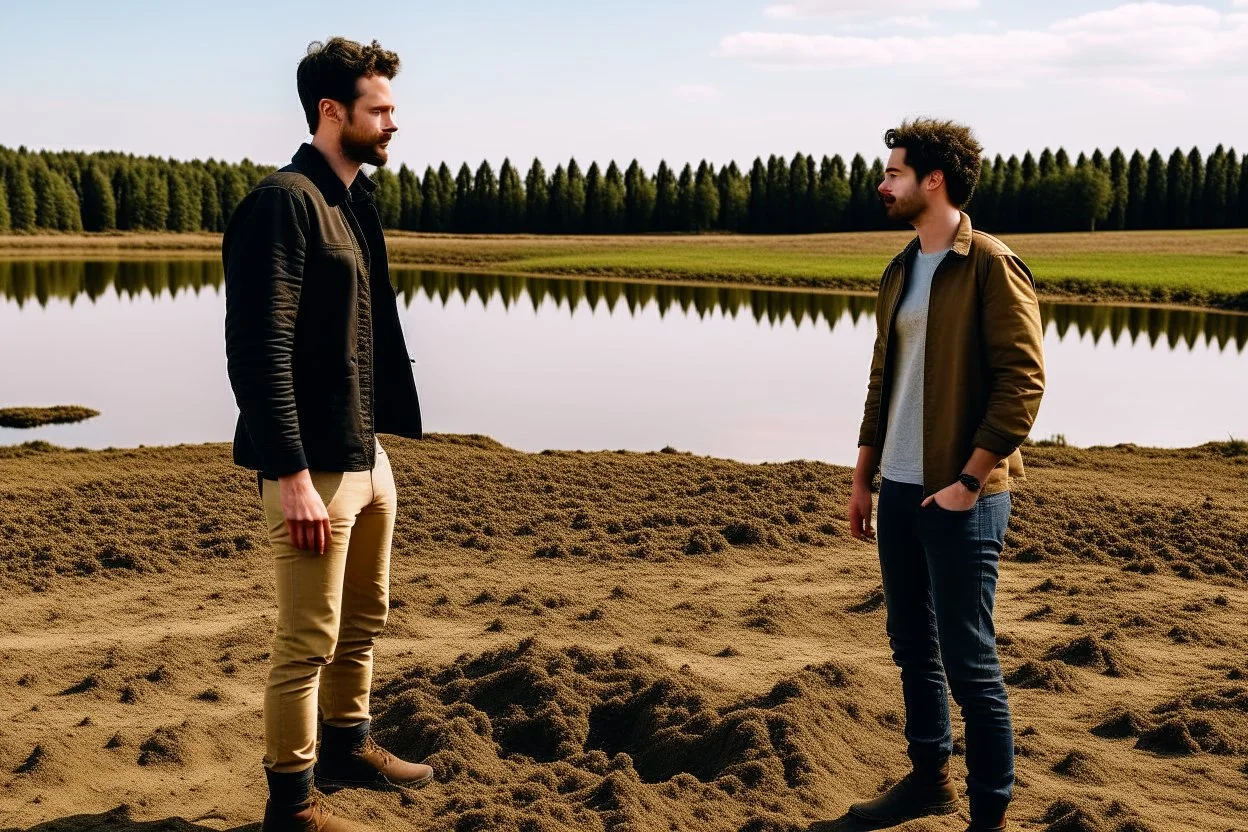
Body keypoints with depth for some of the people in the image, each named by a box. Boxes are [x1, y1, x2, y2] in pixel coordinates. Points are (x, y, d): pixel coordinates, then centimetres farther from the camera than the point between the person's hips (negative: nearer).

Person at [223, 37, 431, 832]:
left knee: (364, 621, 20)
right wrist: (292, 479, -24)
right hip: (314, 466, -9)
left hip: (367, 454, 9)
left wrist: (378, 442, 15)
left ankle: (349, 744, 38)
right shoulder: (284, 202, -15)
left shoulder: (353, 201, 13)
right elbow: (259, 351, -21)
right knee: (309, 642, 0)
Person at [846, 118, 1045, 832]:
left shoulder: (991, 266, -10)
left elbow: (1023, 380, -15)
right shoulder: (901, 271, 13)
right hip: (900, 491, 8)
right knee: (913, 647, 16)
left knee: (969, 662, -2)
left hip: (960, 496, -7)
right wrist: (864, 479, 15)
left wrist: (969, 481, -17)